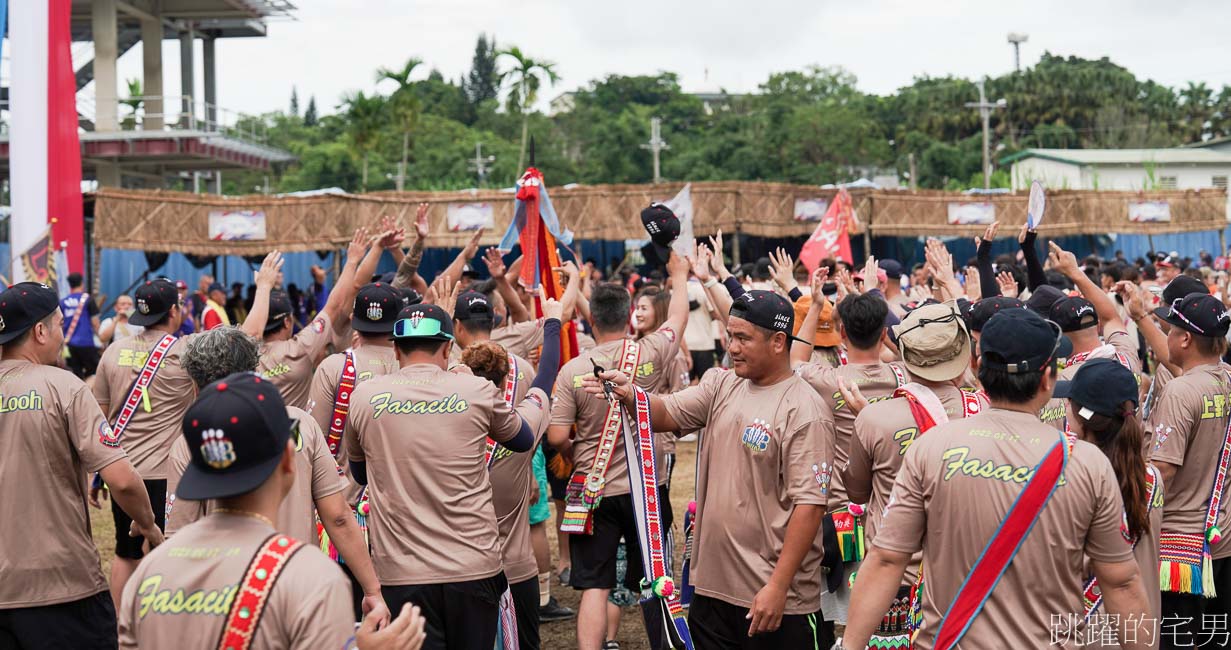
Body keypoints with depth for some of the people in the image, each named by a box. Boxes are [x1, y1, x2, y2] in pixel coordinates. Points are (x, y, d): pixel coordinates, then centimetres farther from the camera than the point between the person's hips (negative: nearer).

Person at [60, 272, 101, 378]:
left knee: (77, 373, 8)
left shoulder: (63, 302, 4)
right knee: (93, 371, 4)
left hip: (70, 342, 4)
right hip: (86, 342, -4)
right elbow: (95, 323, -5)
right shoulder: (87, 299, -6)